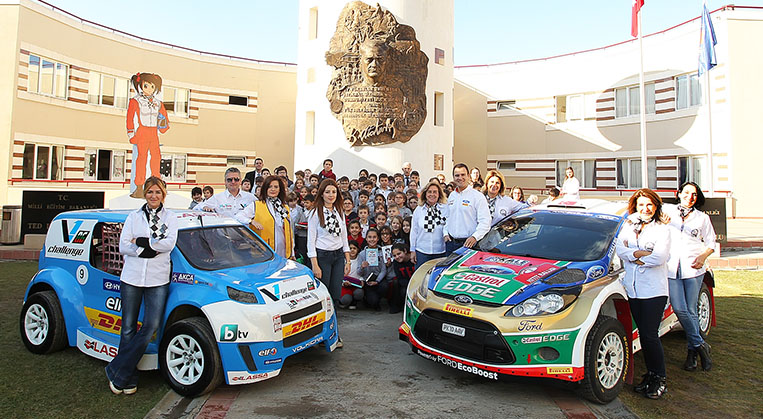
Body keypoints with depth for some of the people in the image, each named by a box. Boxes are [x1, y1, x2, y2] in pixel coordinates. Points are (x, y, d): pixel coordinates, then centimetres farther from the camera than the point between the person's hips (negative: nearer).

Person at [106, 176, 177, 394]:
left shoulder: (170, 218, 8)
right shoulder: (134, 217, 11)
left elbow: (169, 244, -9)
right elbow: (122, 247, 3)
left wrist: (140, 241, -9)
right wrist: (146, 250, -11)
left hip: (158, 280, -1)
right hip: (131, 278, 1)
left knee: (151, 327, -8)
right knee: (128, 329, 5)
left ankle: (117, 372, 6)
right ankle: (129, 380, 15)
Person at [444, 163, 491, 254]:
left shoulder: (478, 196, -6)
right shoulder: (451, 196, 15)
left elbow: (485, 222, -13)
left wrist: (475, 237, -25)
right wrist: (445, 233, 10)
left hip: (468, 243, -6)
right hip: (451, 242, 6)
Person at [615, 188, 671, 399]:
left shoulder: (662, 228, -1)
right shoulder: (628, 226, 12)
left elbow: (660, 257, -14)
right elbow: (620, 249, -2)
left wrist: (633, 257, -7)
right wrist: (643, 253, -15)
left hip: (654, 289, -4)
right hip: (633, 289, 4)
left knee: (650, 335, -4)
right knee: (643, 334, 11)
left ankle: (660, 379, 13)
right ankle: (650, 374, 24)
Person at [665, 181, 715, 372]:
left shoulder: (702, 218, 14)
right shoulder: (668, 211, 12)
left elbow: (711, 243, 15)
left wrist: (703, 256, -4)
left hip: (693, 269, 0)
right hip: (671, 268, 0)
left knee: (690, 310, 0)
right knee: (679, 309, -9)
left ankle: (693, 350, 13)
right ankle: (700, 345, 8)